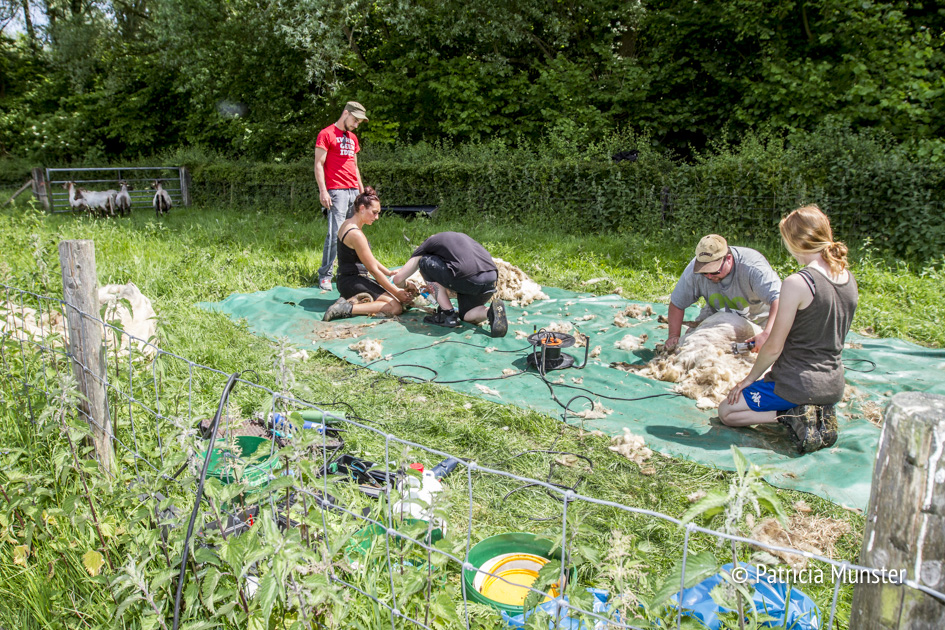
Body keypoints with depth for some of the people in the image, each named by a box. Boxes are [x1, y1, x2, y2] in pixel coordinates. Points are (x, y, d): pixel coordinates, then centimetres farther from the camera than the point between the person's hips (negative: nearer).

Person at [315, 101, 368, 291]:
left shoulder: (352, 138, 23)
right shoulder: (326, 134, 0)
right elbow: (319, 164, -6)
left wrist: (362, 190, 20)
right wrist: (323, 191, -14)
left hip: (354, 191, 8)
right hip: (336, 191, -7)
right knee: (335, 234, -13)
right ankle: (325, 276, -9)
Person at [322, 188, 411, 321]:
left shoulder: (347, 224, 11)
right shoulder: (356, 234, -20)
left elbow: (370, 260, 19)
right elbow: (374, 270, -16)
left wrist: (390, 273, 16)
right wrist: (396, 292, -10)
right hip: (352, 282, -10)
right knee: (396, 307, -18)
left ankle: (353, 300, -1)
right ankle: (347, 308, -20)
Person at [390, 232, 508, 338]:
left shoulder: (426, 246, 20)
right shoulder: (460, 236, 36)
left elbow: (398, 279, 20)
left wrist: (406, 285, 43)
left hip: (467, 279, -6)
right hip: (492, 280, 7)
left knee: (424, 263, 16)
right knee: (466, 315, 29)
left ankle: (448, 314, 10)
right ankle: (491, 311, -4)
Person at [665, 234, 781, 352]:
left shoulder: (753, 267, -37)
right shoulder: (694, 269, -26)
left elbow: (779, 300, -45)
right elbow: (676, 303, -14)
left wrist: (767, 334, -59)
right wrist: (673, 336, -23)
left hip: (757, 320, -2)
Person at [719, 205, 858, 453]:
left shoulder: (797, 283, -23)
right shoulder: (849, 279, 1)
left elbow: (774, 348, -17)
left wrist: (749, 380, -1)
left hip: (796, 383, -8)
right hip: (833, 385, 8)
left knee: (726, 411, 10)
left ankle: (791, 416, -8)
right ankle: (819, 413, 8)